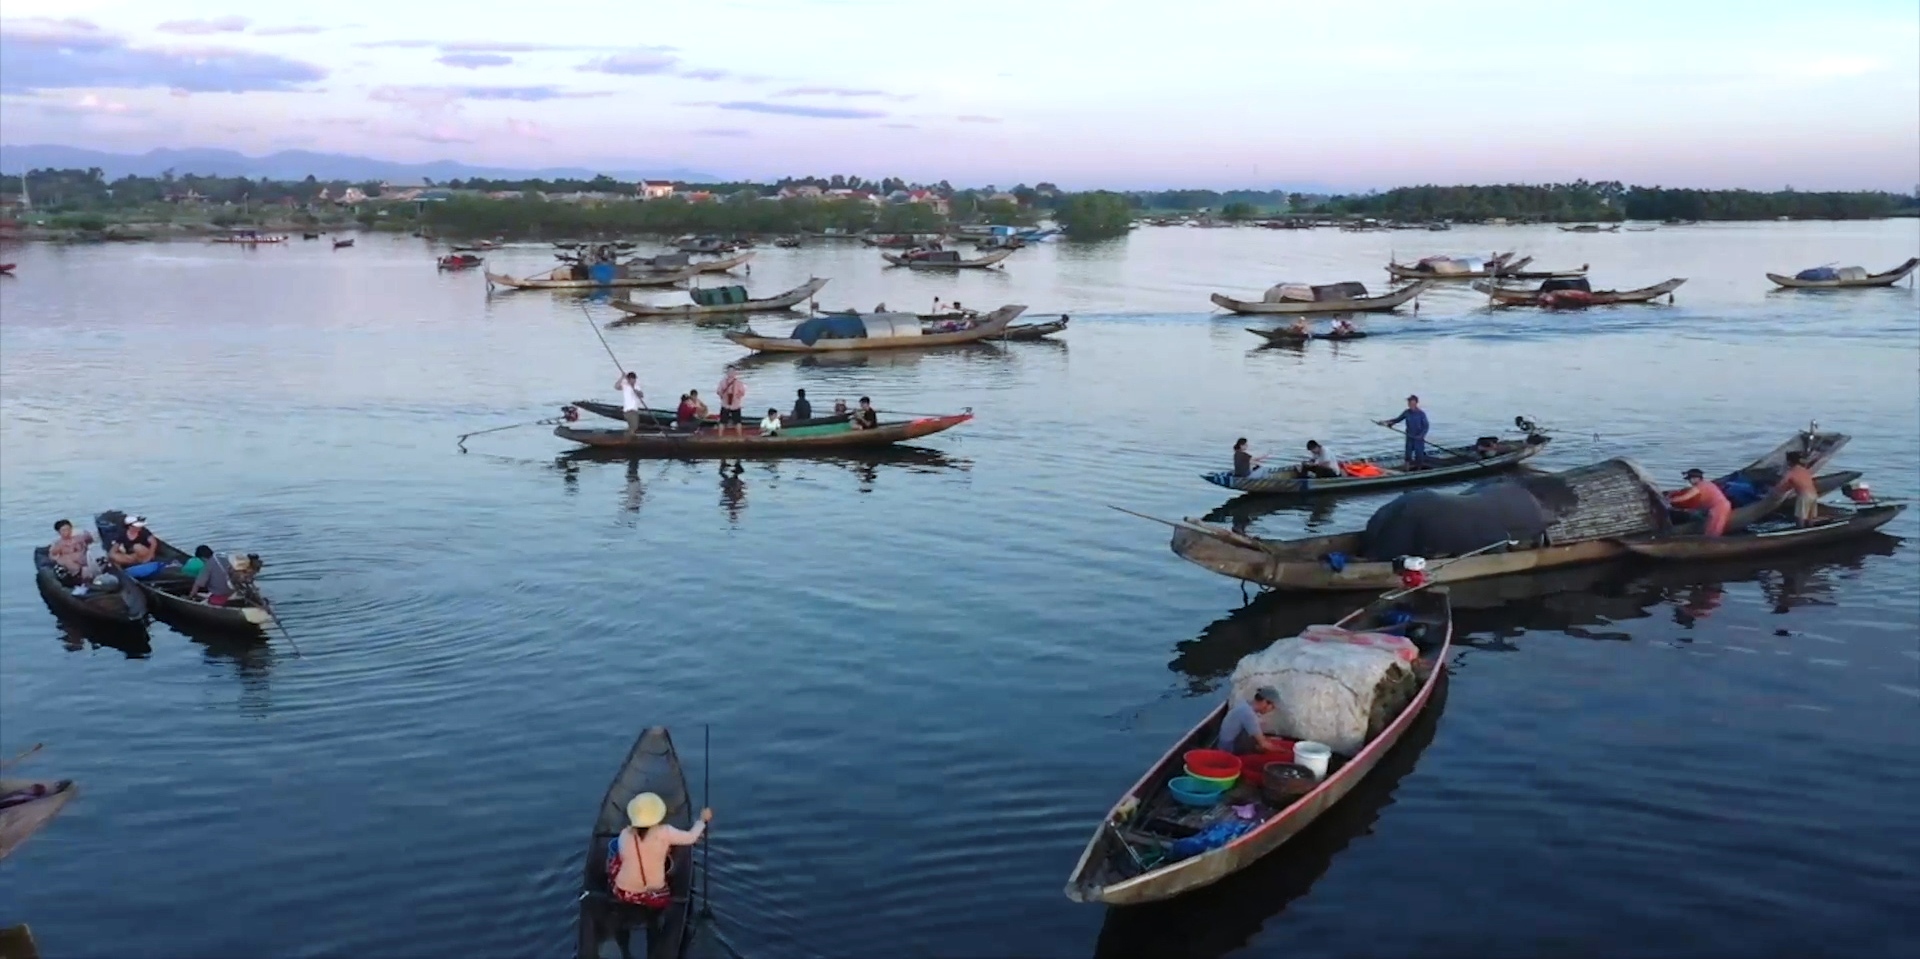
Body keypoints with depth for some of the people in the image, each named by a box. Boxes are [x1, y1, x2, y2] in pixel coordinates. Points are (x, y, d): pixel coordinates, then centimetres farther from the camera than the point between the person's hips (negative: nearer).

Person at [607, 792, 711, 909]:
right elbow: (691, 837, -3)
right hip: (655, 898, -1)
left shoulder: (624, 835, -14)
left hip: (624, 894, 1)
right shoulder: (665, 833, -19)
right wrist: (703, 820, 16)